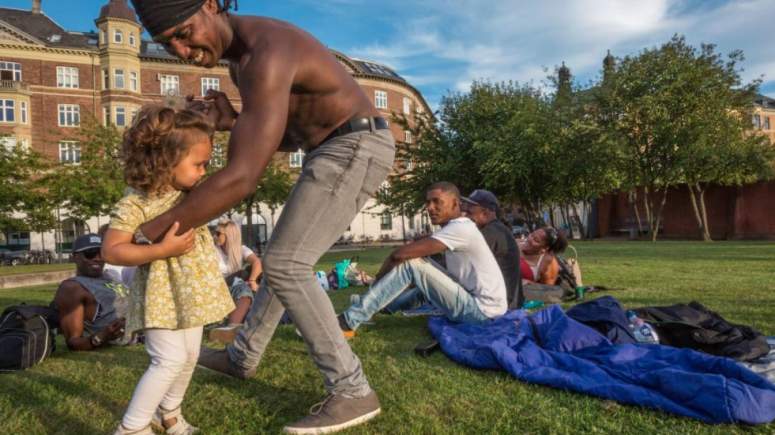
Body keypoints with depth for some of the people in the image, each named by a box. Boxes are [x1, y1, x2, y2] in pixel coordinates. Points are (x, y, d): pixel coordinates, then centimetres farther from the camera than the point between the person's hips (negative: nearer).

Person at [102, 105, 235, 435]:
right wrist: (163, 250, -29)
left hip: (190, 290, 8)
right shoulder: (134, 203, -20)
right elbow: (111, 250, -21)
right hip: (161, 293, -8)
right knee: (170, 360, -10)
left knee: (189, 356, 16)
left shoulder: (189, 192, 1)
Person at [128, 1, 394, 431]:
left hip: (356, 148, -10)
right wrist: (233, 121, -2)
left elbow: (241, 177, -31)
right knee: (284, 257, 16)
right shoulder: (239, 55, 10)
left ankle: (351, 391, -7)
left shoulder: (265, 54, -25)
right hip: (339, 150, 10)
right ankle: (242, 357, 34)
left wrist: (148, 232, -25)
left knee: (285, 265, -13)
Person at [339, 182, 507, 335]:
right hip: (481, 305, 10)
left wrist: (382, 274, -6)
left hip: (482, 309, -10)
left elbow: (400, 254, -24)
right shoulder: (461, 228, 13)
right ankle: (368, 303, 23)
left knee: (410, 264, -17)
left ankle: (349, 321, -15)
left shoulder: (460, 228, -18)